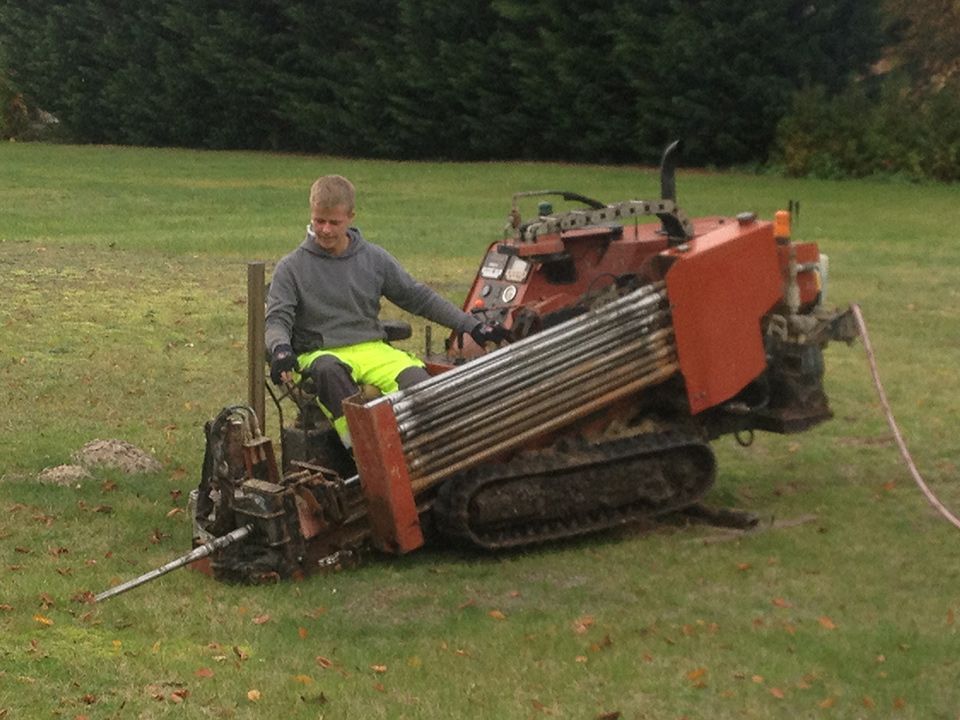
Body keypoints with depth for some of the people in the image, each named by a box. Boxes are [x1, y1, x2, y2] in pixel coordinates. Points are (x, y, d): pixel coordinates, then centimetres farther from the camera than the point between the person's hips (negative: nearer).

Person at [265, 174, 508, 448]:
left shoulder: (374, 259, 11)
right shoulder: (291, 268, 5)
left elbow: (418, 297, 16)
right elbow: (277, 319, -1)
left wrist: (472, 326, 9)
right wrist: (281, 349, -26)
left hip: (373, 348, 3)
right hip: (321, 353, -3)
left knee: (417, 381, -28)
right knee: (329, 370, -40)